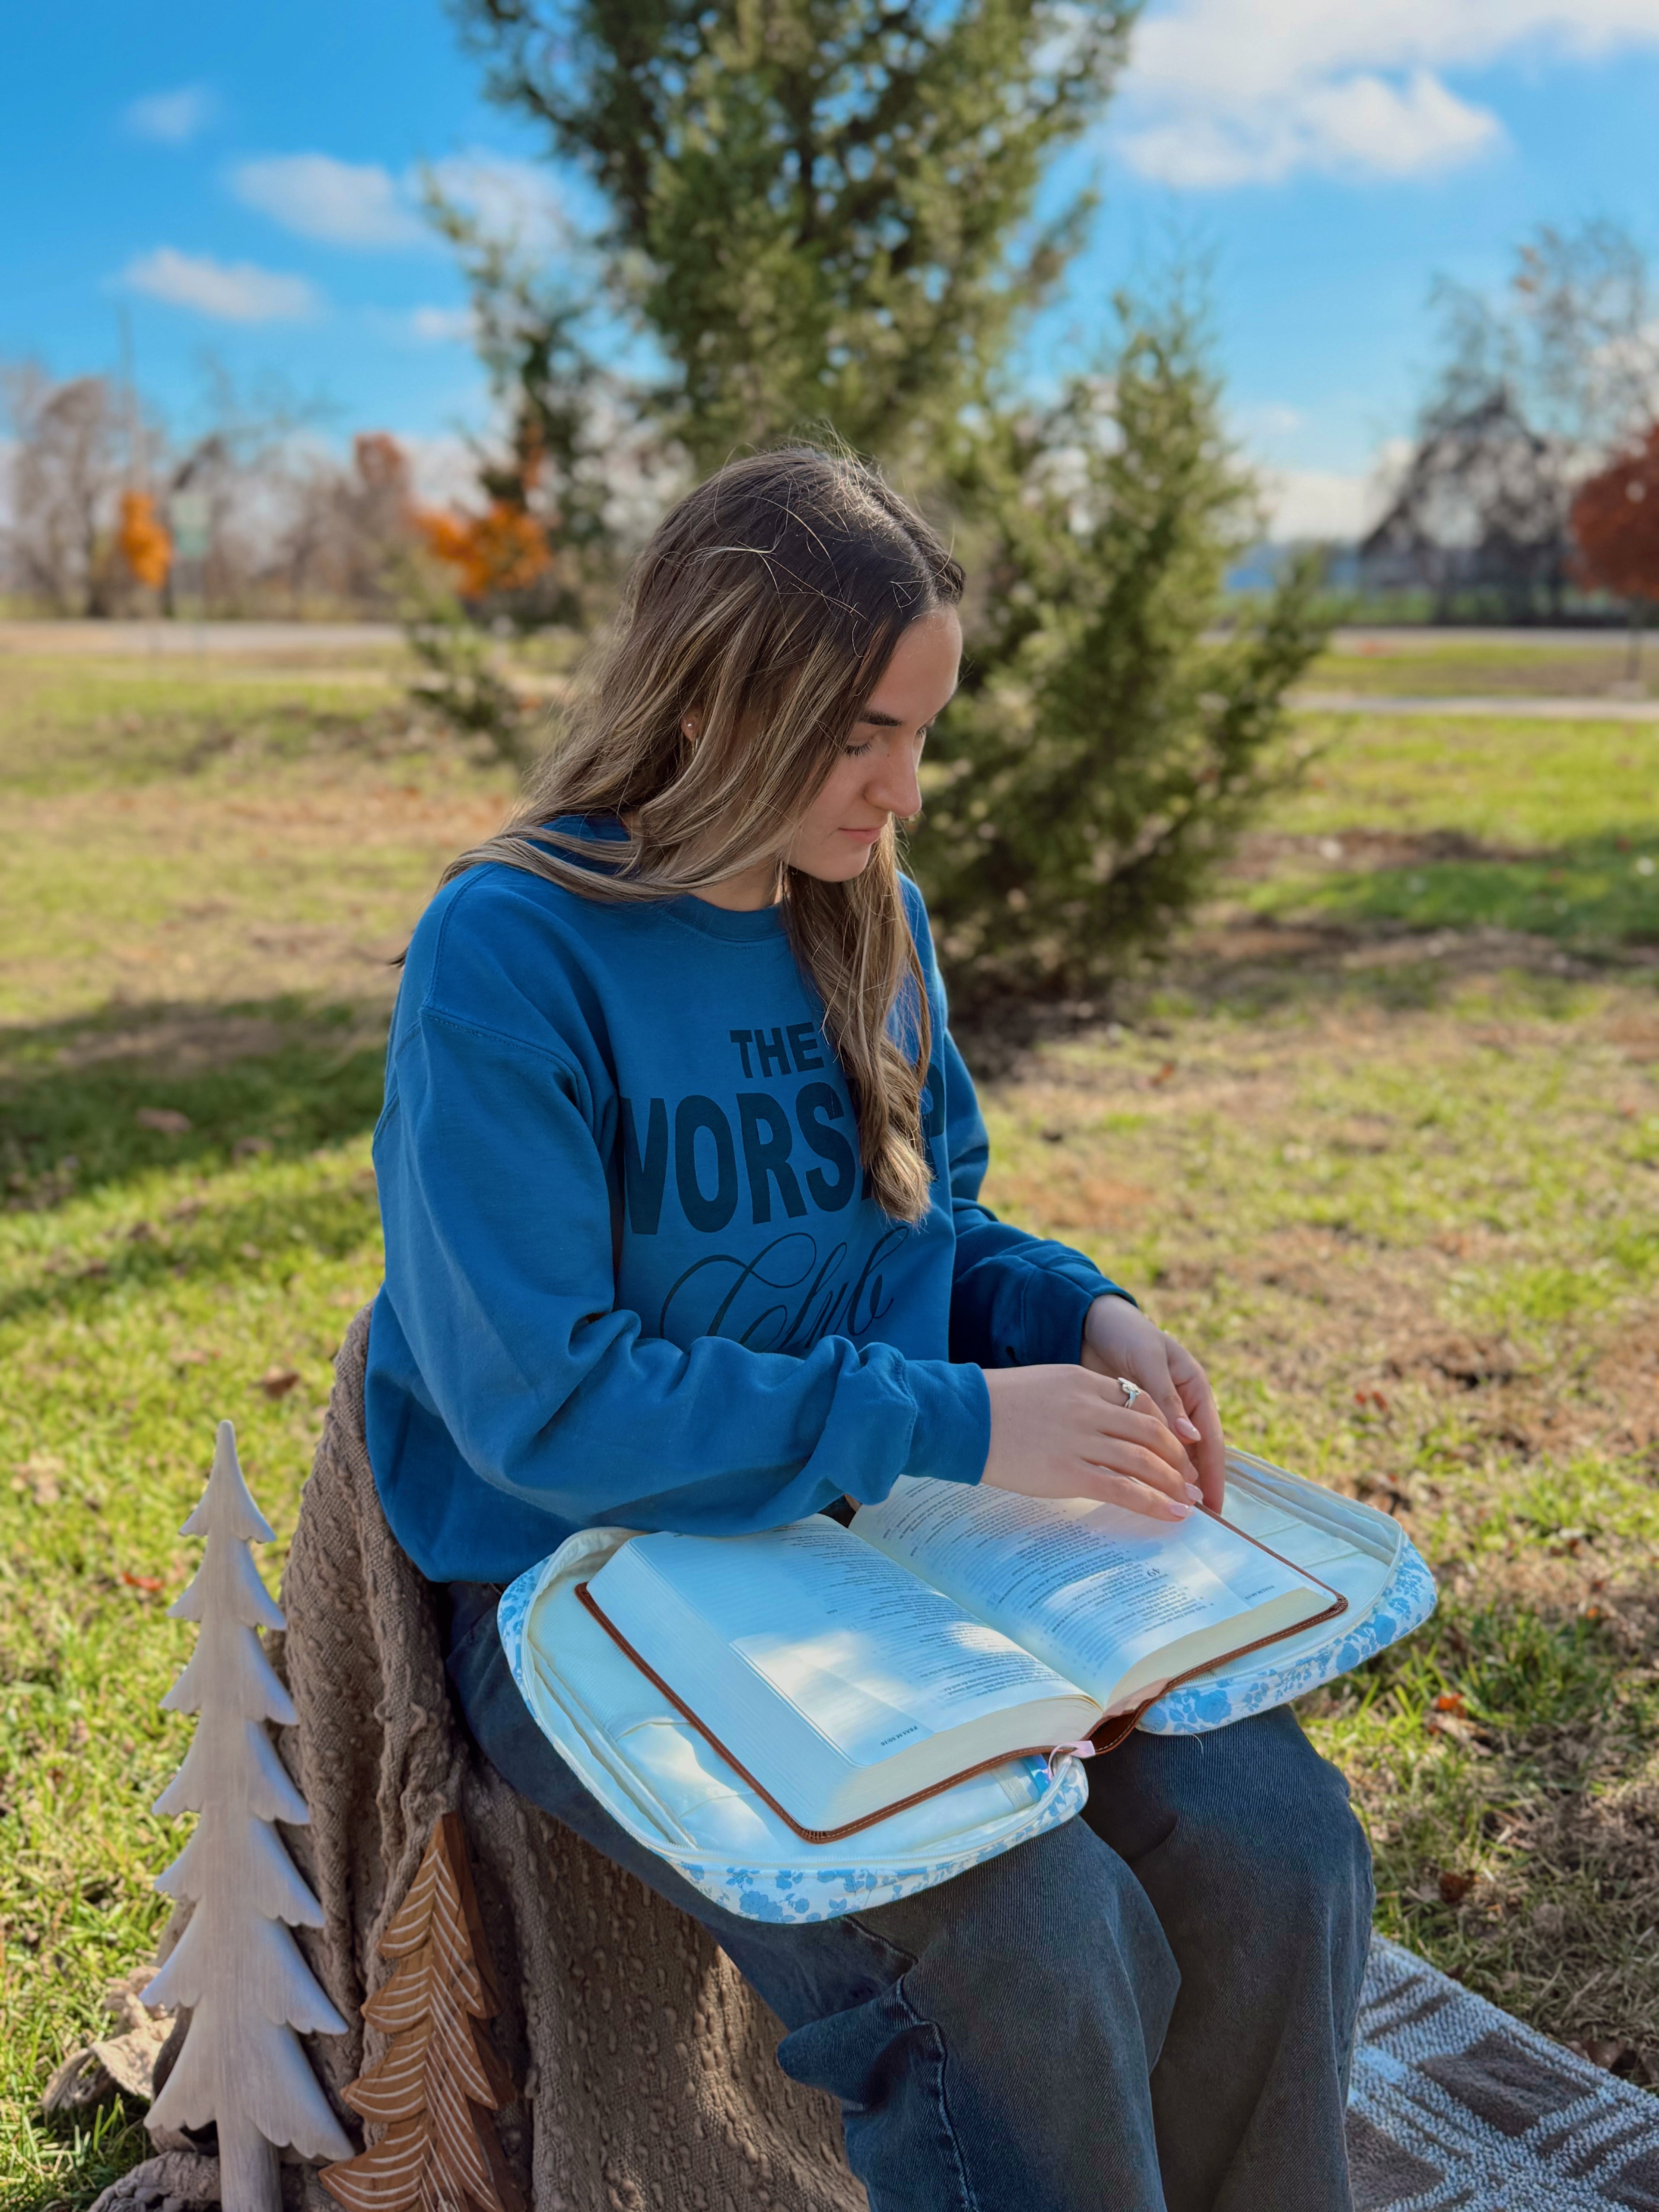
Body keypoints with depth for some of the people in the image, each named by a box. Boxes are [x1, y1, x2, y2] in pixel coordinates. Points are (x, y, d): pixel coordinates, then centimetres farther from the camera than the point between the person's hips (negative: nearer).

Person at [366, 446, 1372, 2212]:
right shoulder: (508, 955, -17)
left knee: (1276, 1845, -9)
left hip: (891, 1535, 6)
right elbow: (536, 1400, -22)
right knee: (1028, 1942, -25)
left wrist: (1080, 1318, -6)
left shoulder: (873, 918, 4)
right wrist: (946, 1425, -24)